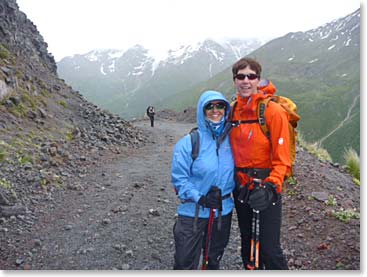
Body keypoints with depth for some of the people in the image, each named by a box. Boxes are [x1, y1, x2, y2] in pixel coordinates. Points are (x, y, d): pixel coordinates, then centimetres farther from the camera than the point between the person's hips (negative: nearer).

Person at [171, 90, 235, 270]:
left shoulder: (230, 139, -1)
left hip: (223, 210, 4)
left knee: (214, 259, 23)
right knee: (186, 263, 1)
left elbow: (238, 169, 13)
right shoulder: (189, 142, -13)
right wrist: (200, 198, -20)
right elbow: (179, 178, -12)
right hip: (193, 211, -4)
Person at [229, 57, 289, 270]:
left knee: (269, 250, -1)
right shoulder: (233, 111, 5)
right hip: (241, 188, 6)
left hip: (266, 189, -5)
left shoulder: (273, 111, -12)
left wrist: (270, 187, -24)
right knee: (248, 247, 19)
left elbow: (282, 158, -13)